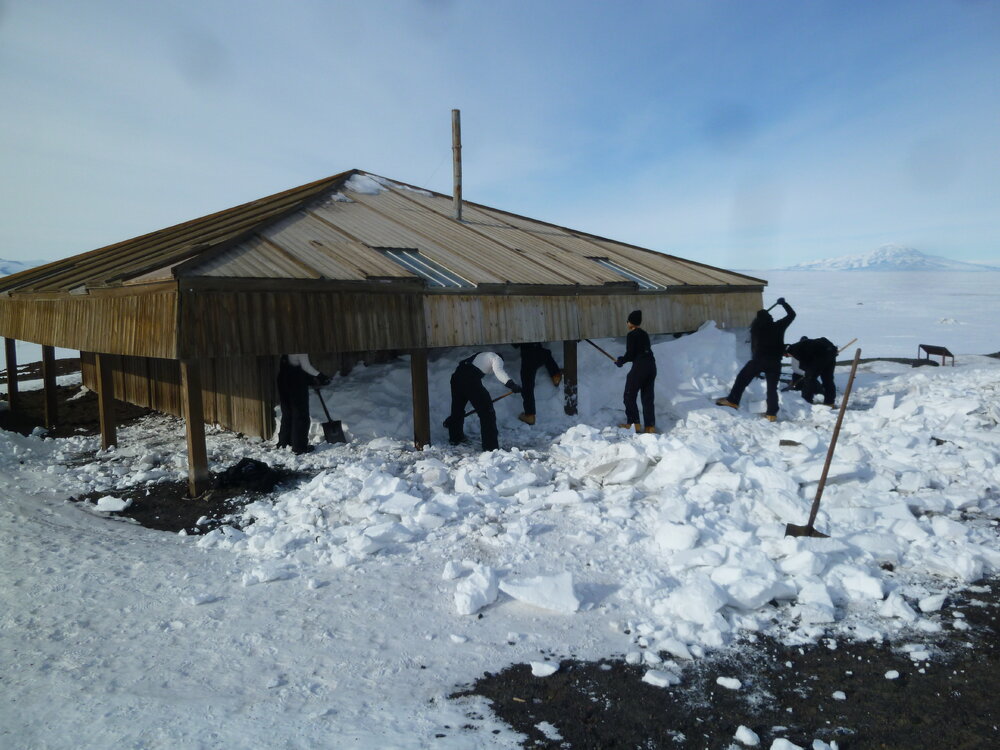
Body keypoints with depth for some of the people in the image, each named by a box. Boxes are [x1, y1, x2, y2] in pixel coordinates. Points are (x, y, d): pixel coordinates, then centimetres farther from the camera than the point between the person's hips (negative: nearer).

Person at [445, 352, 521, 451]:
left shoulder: (482, 355, 36)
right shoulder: (496, 358, 12)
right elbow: (498, 371, -12)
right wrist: (512, 384, -25)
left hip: (456, 376, 8)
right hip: (471, 379, -8)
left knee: (457, 408, 27)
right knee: (487, 413, -1)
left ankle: (455, 437, 47)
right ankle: (491, 447, -3)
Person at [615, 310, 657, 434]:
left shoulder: (631, 335, -8)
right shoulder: (645, 334, 14)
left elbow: (630, 355, -11)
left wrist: (620, 361, 8)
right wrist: (623, 359, 22)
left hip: (639, 367, -7)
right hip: (651, 366, 7)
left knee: (630, 396, 5)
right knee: (648, 397, 11)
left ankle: (633, 423, 1)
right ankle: (650, 426, 10)